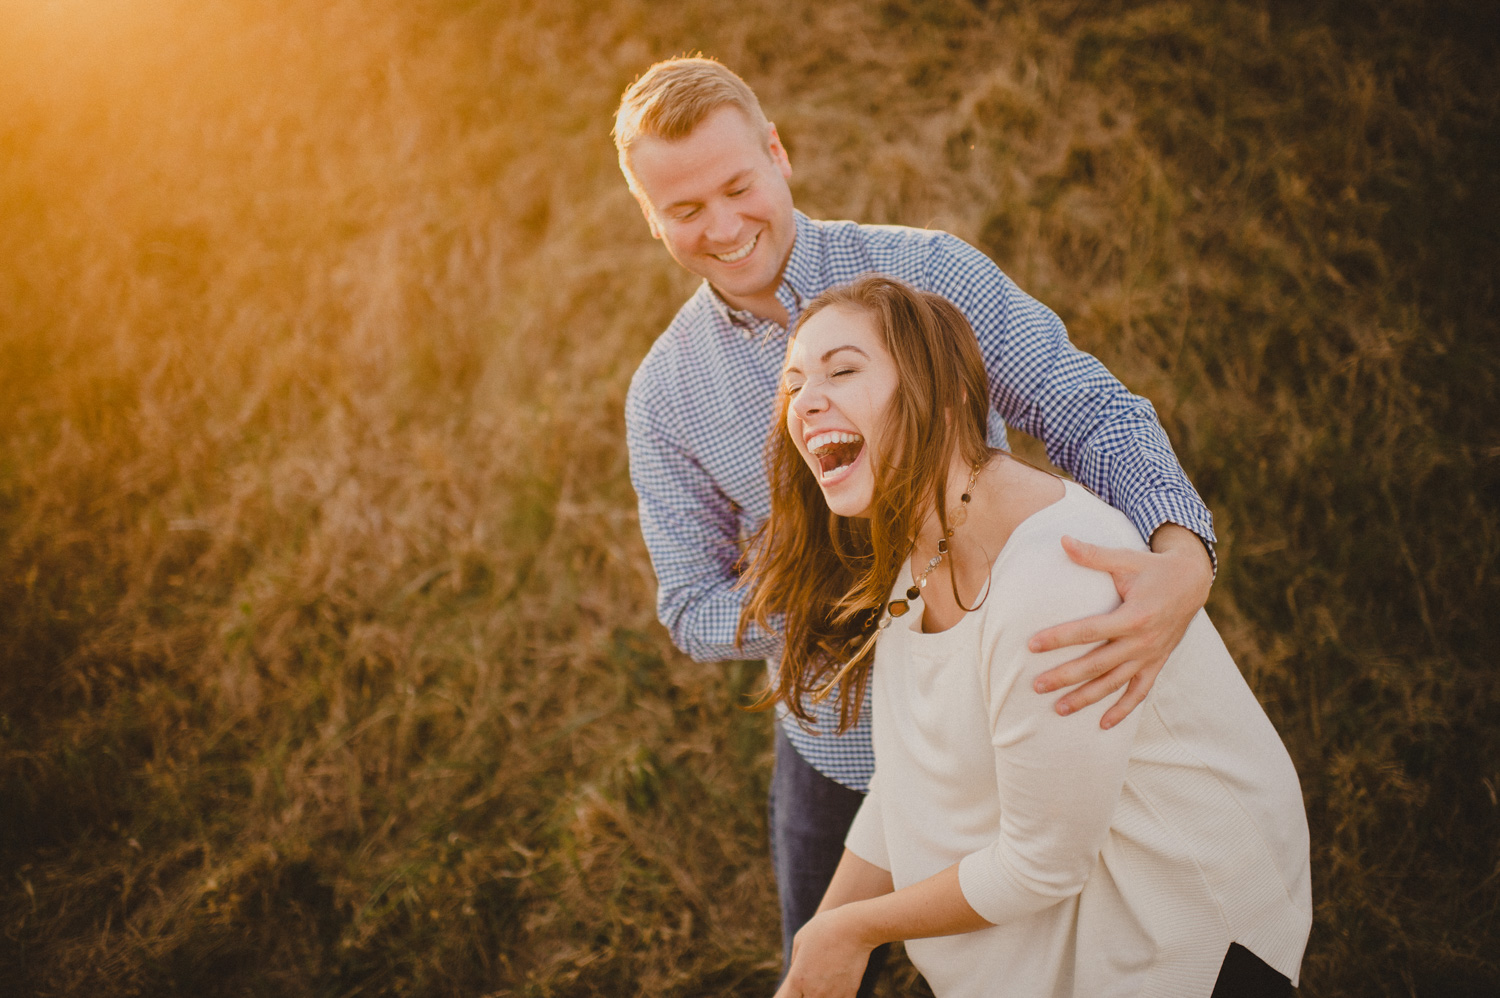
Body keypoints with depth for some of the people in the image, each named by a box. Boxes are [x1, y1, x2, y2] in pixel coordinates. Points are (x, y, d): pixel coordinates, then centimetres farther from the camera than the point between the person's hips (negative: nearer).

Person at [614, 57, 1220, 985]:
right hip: (836, 744, 2)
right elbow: (695, 609, -4)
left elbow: (1095, 414, -19)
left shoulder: (927, 271, -14)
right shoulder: (665, 396, -6)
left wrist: (1182, 559, -40)